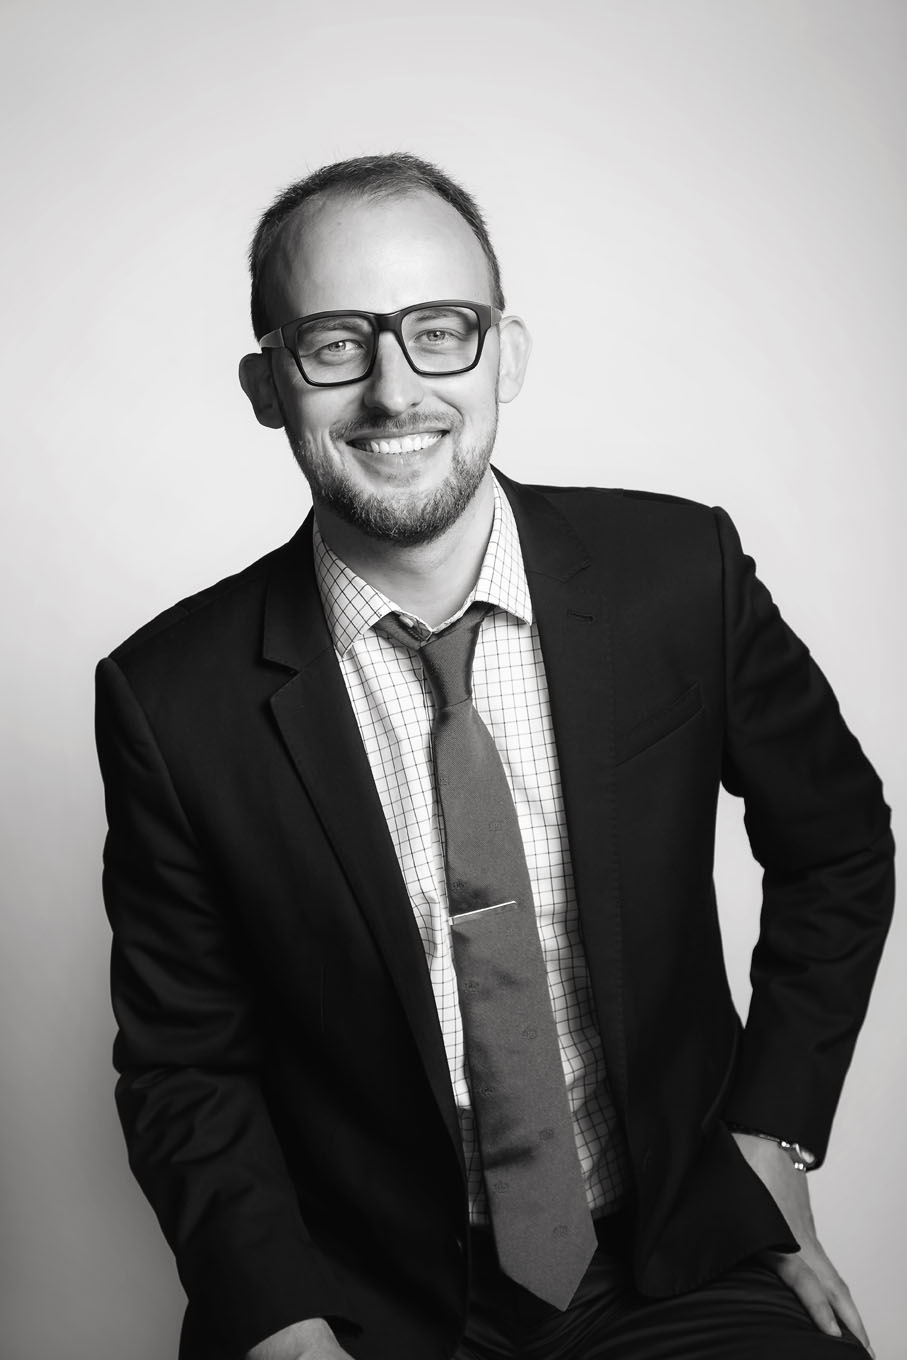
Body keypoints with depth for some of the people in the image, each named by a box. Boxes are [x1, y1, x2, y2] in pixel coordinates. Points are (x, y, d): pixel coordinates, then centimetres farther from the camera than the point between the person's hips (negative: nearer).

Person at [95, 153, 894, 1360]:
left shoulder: (681, 573, -10)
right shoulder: (174, 700, -12)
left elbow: (837, 841, 6)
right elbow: (185, 1066, -2)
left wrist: (774, 1124, 0)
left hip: (682, 1261, 1)